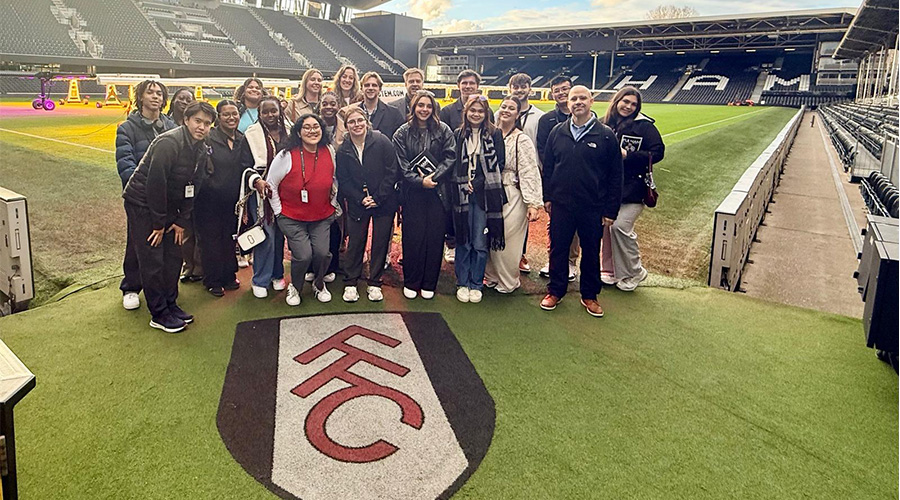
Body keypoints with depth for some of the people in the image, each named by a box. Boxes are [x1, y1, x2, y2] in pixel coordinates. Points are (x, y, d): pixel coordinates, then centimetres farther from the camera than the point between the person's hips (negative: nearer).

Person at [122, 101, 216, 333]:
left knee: (174, 255, 10)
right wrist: (158, 222, -19)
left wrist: (182, 221, 1)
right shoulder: (169, 142, -24)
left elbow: (191, 187, 7)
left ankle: (170, 305, 24)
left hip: (167, 205, 8)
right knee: (153, 260, -5)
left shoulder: (201, 150, 2)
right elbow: (155, 183, -24)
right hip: (142, 203, -8)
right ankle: (159, 314, 5)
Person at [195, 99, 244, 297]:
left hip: (232, 200, 5)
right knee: (211, 239, 5)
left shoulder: (242, 140, 8)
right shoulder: (208, 138, -10)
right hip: (210, 200, -5)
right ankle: (213, 281, 17)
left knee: (230, 239, 14)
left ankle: (229, 276, 29)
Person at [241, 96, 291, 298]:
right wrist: (257, 181, -20)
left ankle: (277, 275, 27)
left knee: (280, 234, 11)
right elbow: (245, 166, -2)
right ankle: (260, 281, 6)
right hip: (262, 191, -3)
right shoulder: (252, 135, -2)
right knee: (266, 236, -7)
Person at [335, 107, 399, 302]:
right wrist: (360, 199, -12)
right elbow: (343, 181, 2)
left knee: (380, 243, 5)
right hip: (357, 204, 2)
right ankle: (350, 284, 17)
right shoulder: (343, 150, 1)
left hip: (383, 203, -1)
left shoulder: (382, 142, -8)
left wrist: (378, 198, -12)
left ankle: (375, 284, 18)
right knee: (355, 243, 5)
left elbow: (392, 171, -9)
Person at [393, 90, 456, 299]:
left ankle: (429, 284, 14)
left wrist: (433, 177, -14)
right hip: (412, 192, -1)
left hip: (437, 190, 1)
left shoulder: (443, 130, 5)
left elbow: (450, 157, -2)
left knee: (435, 235, 2)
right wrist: (420, 180, -13)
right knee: (413, 236, 0)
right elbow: (402, 164, -1)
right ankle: (411, 283, 14)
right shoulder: (402, 133, 4)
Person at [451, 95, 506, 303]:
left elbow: (500, 164, -1)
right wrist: (463, 183, -7)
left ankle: (476, 284, 15)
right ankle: (462, 283, 18)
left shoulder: (495, 134, 3)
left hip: (485, 195, -1)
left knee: (480, 243, 2)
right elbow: (452, 164, 7)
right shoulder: (458, 135, 8)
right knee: (463, 241, 6)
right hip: (462, 193, 1)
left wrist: (478, 182, -7)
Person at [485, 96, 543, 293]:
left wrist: (534, 203, -20)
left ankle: (508, 281, 20)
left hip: (511, 197, -5)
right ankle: (492, 276, 29)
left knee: (506, 241, 1)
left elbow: (530, 173, -14)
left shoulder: (522, 140, -9)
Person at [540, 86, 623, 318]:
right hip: (561, 205, 2)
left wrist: (611, 210, -5)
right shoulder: (557, 132, 4)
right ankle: (556, 290, 26)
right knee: (558, 249, 10)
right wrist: (547, 197, 6)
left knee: (591, 252, 10)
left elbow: (615, 175, -3)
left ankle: (589, 296, 25)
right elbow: (548, 166, 11)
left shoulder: (606, 135, -4)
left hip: (593, 208, -2)